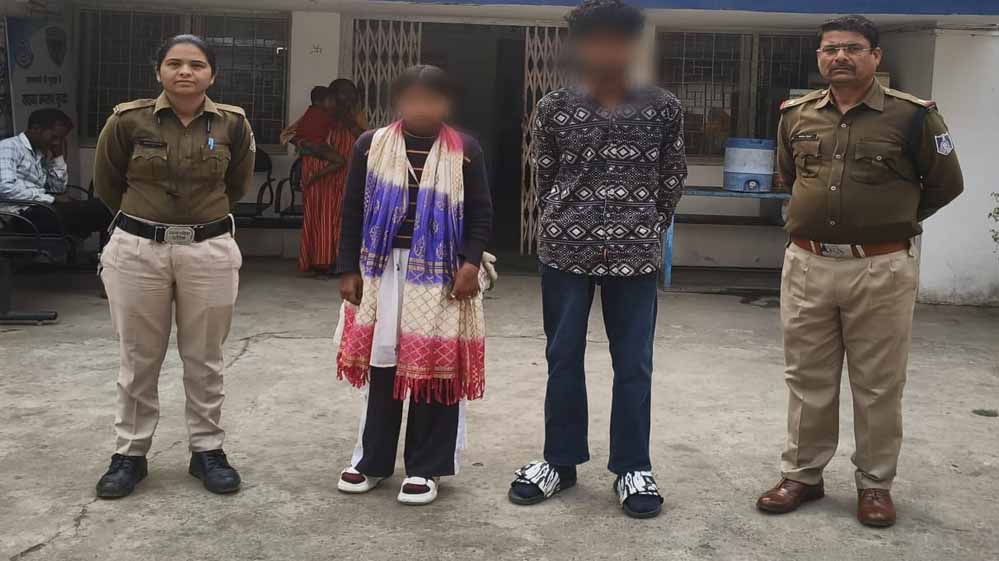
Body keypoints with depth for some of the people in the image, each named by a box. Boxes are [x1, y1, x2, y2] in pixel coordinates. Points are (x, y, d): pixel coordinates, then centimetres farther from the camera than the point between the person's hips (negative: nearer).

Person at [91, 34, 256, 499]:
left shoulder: (233, 124, -1)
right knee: (139, 359, 9)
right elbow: (106, 184, 10)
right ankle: (130, 453, 23)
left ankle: (207, 450, 23)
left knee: (204, 359, 10)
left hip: (210, 251, 1)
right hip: (137, 250, 0)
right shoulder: (128, 120, -5)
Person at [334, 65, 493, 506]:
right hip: (383, 268, 2)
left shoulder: (465, 151, 0)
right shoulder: (370, 145, 4)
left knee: (437, 368, 1)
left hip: (442, 272, -2)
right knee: (381, 363, 9)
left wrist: (470, 262, -13)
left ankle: (425, 467, 12)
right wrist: (349, 269, 2)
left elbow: (481, 213, 0)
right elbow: (354, 211, 6)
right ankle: (373, 459, 22)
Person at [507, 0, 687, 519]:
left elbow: (672, 178, 10)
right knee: (563, 358, 9)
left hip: (635, 252, 0)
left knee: (633, 363, 4)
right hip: (565, 248, 1)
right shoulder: (553, 108, 1)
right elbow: (544, 176, 9)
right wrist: (568, 224, 11)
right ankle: (560, 460, 22)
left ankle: (633, 469, 17)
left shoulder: (663, 107, 1)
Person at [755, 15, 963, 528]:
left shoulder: (912, 116, -5)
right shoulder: (795, 115, 7)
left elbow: (945, 184, 6)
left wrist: (892, 221, 13)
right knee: (808, 380, 11)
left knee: (878, 386, 7)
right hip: (805, 266, 3)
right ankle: (802, 474, 24)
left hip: (881, 270, -3)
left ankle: (875, 484, 21)